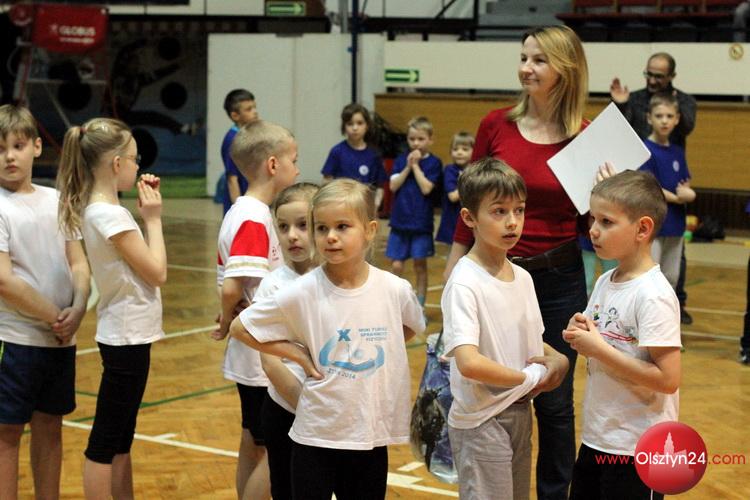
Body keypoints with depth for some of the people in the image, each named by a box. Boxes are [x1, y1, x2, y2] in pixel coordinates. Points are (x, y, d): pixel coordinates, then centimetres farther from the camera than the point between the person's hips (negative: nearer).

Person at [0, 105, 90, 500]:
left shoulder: (55, 200, 7)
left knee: (49, 427, 15)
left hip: (61, 339, 6)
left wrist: (77, 309, -11)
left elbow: (78, 264, 7)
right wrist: (54, 318, -14)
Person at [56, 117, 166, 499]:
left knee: (121, 439, 17)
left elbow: (141, 261, 13)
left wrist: (148, 213, 7)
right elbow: (157, 273, -17)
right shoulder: (111, 215, -20)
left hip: (125, 336, 10)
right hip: (127, 339, -10)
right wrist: (153, 218, -8)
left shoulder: (97, 210, 7)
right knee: (105, 442, -1)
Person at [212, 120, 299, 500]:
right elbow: (231, 287, -27)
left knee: (252, 446, 16)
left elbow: (227, 282, 12)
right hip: (261, 358, -9)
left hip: (251, 357, 9)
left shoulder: (244, 212, 10)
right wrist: (229, 322, -9)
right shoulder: (254, 219, -19)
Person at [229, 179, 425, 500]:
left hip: (371, 436, 2)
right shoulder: (302, 293, -12)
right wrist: (298, 354, -9)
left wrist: (380, 350, 2)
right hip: (316, 436, -2)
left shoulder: (395, 291, -7)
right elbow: (240, 328, -4)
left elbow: (413, 328, 16)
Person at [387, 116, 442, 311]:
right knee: (396, 266, 1)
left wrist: (416, 165, -12)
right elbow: (393, 186, -5)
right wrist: (408, 167, -13)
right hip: (399, 221, 2)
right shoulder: (401, 160, 6)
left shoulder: (434, 163, -3)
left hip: (421, 223, -2)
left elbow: (426, 188, -15)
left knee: (420, 266, 7)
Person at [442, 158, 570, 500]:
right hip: (481, 420, -8)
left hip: (520, 413, 8)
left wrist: (558, 359, -3)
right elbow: (469, 363, -29)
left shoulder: (522, 278, 4)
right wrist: (530, 377, -17)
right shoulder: (465, 283, -19)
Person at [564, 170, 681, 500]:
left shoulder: (654, 296, -19)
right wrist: (582, 332, -5)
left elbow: (667, 379, -24)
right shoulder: (605, 282, 5)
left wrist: (598, 348, -22)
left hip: (637, 450, -8)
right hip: (597, 438, 8)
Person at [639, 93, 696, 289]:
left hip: (675, 224, 7)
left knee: (671, 278, 13)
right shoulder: (645, 149, -9)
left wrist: (686, 193, -11)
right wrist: (677, 198, -9)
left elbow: (686, 187, 12)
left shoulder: (678, 152, 11)